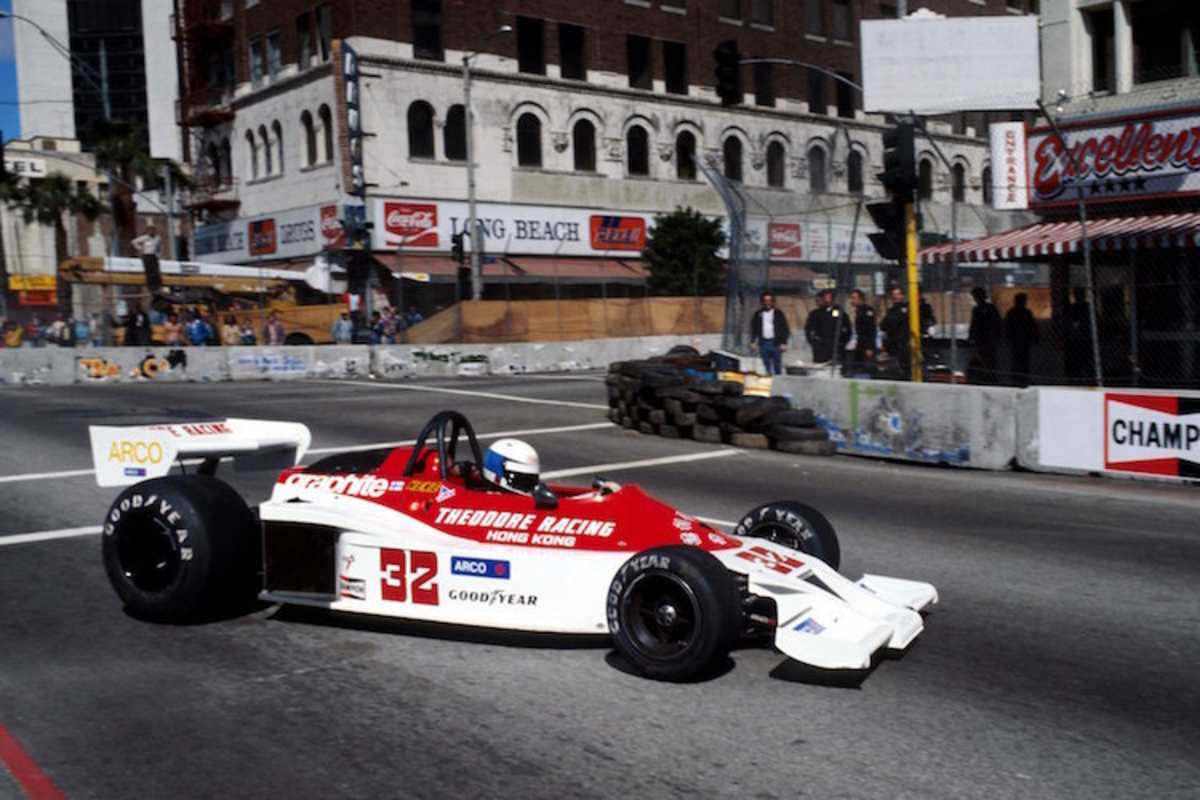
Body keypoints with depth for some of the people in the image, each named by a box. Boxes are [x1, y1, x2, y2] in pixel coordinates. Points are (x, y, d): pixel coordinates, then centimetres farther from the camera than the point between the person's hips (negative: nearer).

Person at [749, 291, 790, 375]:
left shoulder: (778, 314, 3)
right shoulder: (758, 314, 9)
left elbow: (785, 329, 2)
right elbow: (753, 328, 11)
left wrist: (784, 343, -6)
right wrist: (752, 341, 1)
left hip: (776, 343, -2)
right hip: (763, 343, 2)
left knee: (777, 366, -3)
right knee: (767, 365, 4)